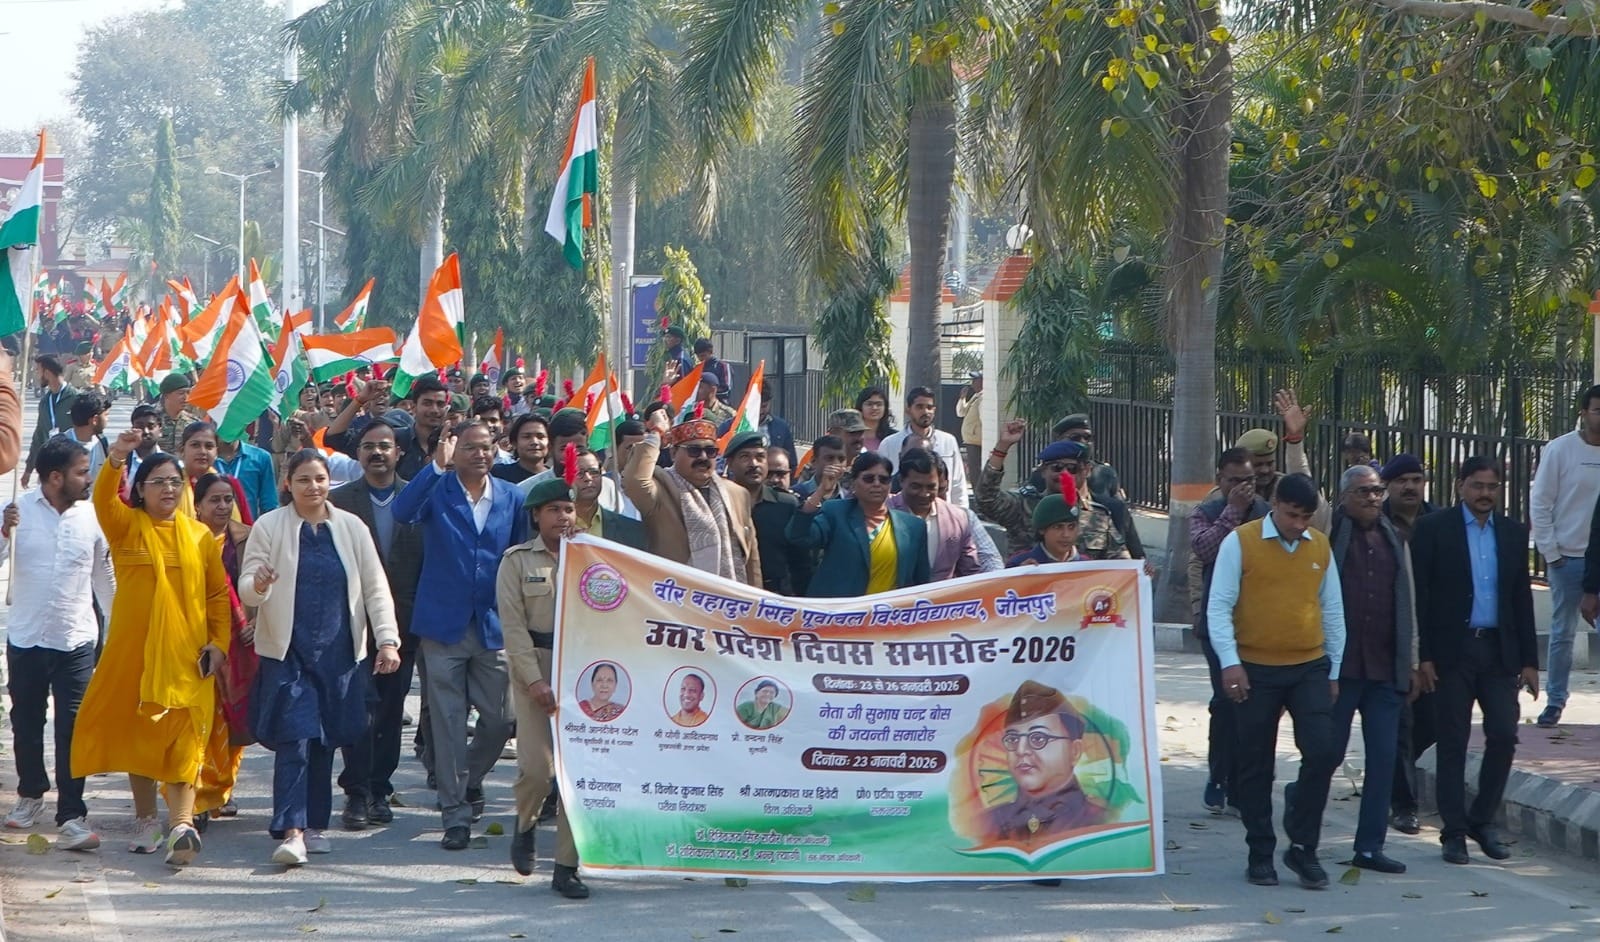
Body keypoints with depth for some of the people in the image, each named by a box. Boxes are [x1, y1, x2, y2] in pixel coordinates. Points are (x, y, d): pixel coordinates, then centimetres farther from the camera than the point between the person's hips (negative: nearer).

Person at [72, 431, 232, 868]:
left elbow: (219, 595, 8)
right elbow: (103, 499, -20)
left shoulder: (200, 536, 5)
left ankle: (181, 822, -16)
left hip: (185, 655, 0)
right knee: (136, 734, 9)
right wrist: (115, 460, -38)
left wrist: (219, 642, -2)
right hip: (133, 651, 0)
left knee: (183, 740, -8)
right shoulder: (126, 526, 2)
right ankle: (146, 821, 21)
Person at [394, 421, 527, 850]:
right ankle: (455, 812, 6)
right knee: (448, 724, -1)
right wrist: (437, 465, -32)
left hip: (495, 627, 3)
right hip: (444, 624, -2)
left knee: (500, 719, 4)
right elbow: (402, 512, -24)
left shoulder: (511, 498, 7)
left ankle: (469, 781, 32)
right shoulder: (437, 490, -2)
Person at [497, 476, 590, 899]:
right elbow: (514, 625, -2)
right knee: (537, 766, -10)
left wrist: (600, 673, -6)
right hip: (535, 669, -2)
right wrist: (534, 680, -12)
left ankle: (566, 867, 0)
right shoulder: (517, 561, 5)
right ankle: (524, 824, 23)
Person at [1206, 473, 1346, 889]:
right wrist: (1229, 661, -16)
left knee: (1322, 753, -9)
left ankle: (1302, 846, 5)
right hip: (1255, 671, -3)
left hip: (1310, 668, 3)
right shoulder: (1241, 542, -5)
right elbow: (1219, 606, -7)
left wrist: (1334, 670, 12)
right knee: (1255, 766, 4)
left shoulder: (1320, 547, 7)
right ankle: (1261, 853, 17)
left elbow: (1332, 611, 13)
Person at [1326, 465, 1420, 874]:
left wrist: (1411, 660, 16)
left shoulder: (1394, 539, 15)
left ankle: (1370, 846, 11)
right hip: (1339, 667, -5)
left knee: (1383, 758, 4)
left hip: (1385, 669, 5)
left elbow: (1407, 604, 19)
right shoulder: (1329, 533, 1)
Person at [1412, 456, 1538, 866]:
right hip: (1452, 651, -3)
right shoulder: (1433, 529, -2)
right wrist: (1423, 655, -10)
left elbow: (1522, 598, 12)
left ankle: (1482, 820, 16)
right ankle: (1454, 832, 9)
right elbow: (1420, 596, -4)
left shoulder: (1513, 532, 11)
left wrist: (1529, 660, 8)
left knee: (1504, 736, -2)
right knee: (1453, 742, 1)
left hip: (1499, 650, 3)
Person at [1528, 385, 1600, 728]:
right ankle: (1555, 700, 15)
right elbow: (1539, 504, -2)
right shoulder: (1560, 449, -4)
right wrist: (1550, 552, -5)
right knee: (1562, 634, 6)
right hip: (1568, 558, -1)